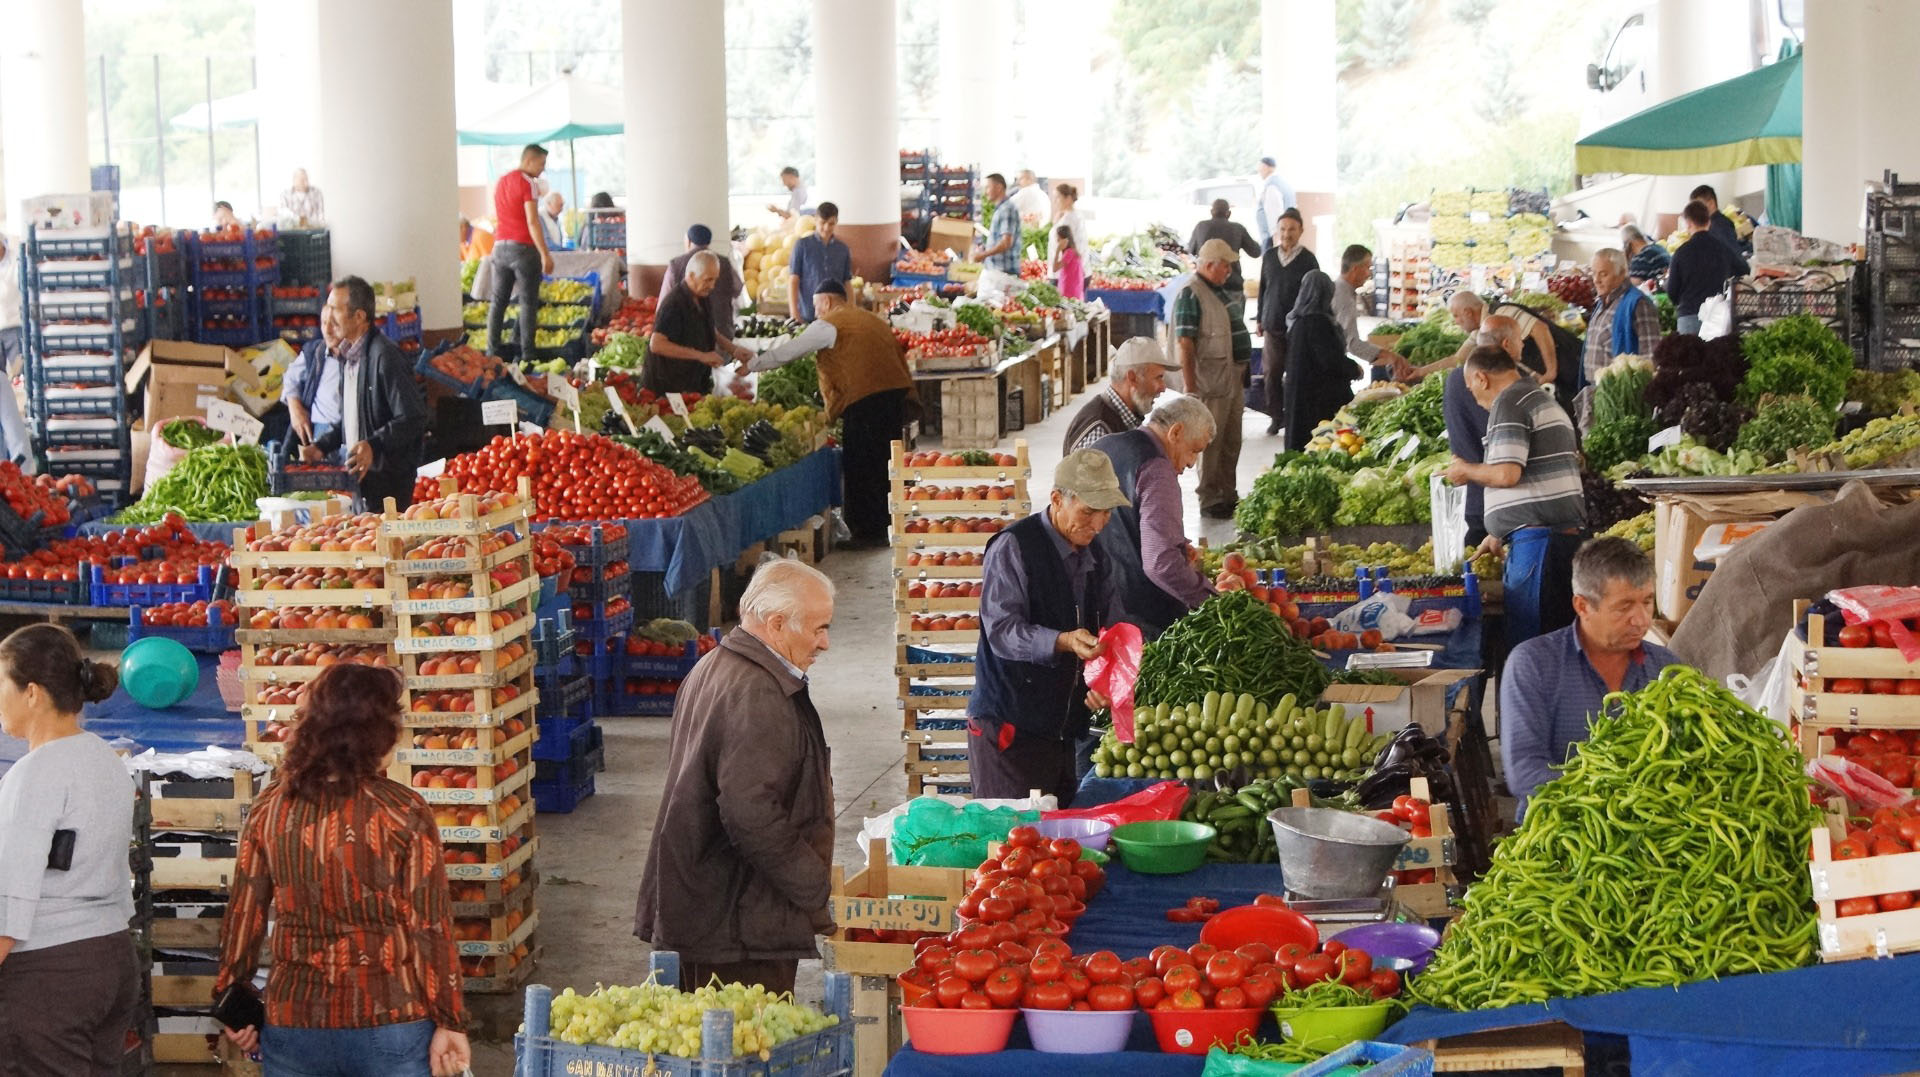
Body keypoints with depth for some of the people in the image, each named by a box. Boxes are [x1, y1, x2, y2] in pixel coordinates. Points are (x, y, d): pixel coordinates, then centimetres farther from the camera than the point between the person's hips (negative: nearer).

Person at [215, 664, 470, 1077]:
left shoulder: (270, 807, -2)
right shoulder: (405, 814, -12)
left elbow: (243, 914, 3)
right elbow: (429, 929, -11)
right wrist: (450, 1022, -4)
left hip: (293, 1022, 3)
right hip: (388, 1024, -3)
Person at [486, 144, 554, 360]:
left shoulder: (501, 182, 15)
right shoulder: (526, 182, -9)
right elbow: (532, 222, -16)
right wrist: (545, 254, -16)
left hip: (500, 246, 7)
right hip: (522, 247, -7)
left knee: (498, 301, 9)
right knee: (528, 302, -2)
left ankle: (493, 350, 8)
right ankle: (527, 354, -4)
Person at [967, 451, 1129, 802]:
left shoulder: (1094, 556, 15)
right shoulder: (1013, 547, -10)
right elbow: (1001, 630, -18)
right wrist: (1063, 642, -33)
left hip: (1066, 729, 7)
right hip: (1010, 728, -7)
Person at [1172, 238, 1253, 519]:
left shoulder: (1221, 291, 13)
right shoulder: (1191, 295, -16)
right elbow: (1184, 346, -20)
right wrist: (1191, 388, -22)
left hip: (1233, 379, 9)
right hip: (1211, 384, -9)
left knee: (1231, 443, 15)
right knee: (1211, 443, -2)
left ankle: (1228, 495, 24)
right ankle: (1209, 499, 6)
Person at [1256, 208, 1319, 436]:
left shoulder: (1307, 259, -3)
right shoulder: (1269, 256, 6)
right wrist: (1260, 319, 14)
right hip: (1273, 325, 3)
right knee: (1272, 373, 3)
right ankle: (1275, 417, 13)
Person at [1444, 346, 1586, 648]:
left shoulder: (1509, 404, -7)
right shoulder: (1545, 400, 25)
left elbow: (1507, 474, -18)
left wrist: (1465, 470, 1)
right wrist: (1500, 534, 33)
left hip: (1537, 538, -10)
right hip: (1568, 531, 10)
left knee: (1528, 639, -10)